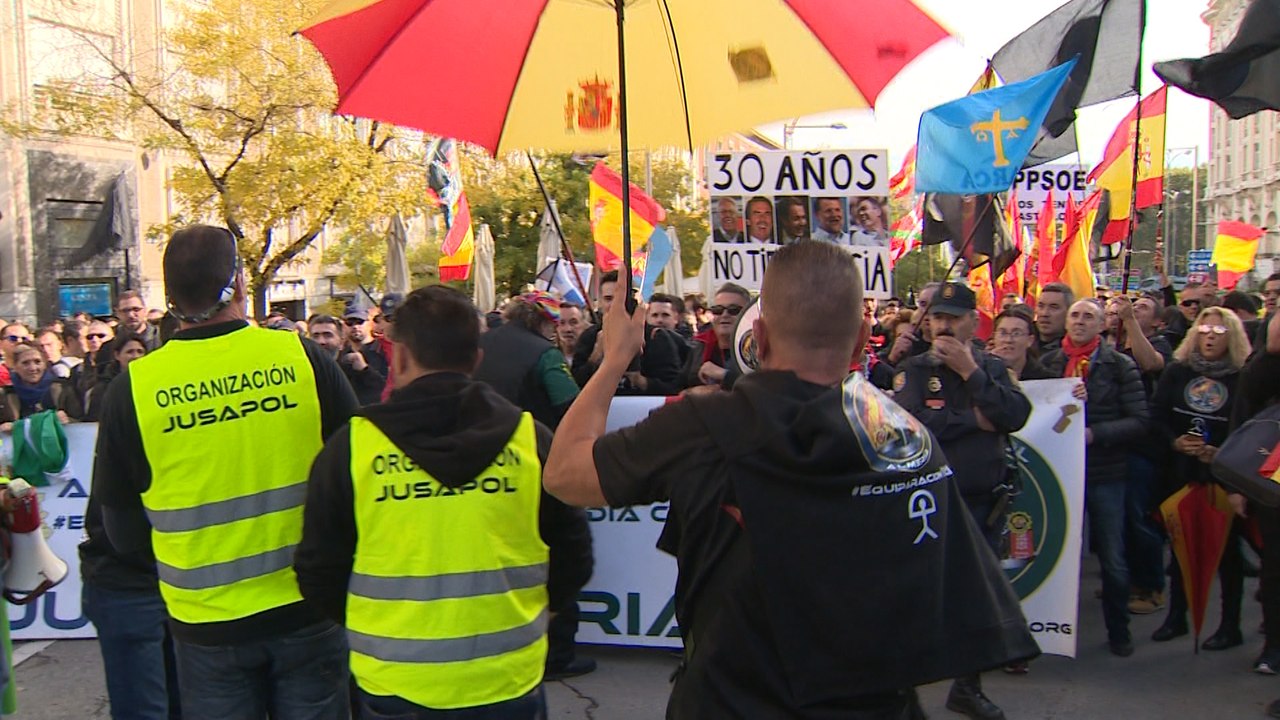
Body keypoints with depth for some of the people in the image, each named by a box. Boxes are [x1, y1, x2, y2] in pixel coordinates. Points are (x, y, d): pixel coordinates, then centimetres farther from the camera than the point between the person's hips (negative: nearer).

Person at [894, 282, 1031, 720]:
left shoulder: (992, 368, 6)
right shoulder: (914, 370, -3)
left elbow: (1016, 416, -11)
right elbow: (909, 422, -22)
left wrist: (969, 371, -15)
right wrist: (974, 420, -13)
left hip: (984, 503, 4)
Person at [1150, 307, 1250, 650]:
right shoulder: (1177, 371, 4)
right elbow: (1156, 415, 3)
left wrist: (1223, 454, -19)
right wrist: (1175, 442, -12)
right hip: (1182, 474, 3)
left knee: (1227, 548, 4)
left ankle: (1230, 625, 16)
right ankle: (1176, 616, 24)